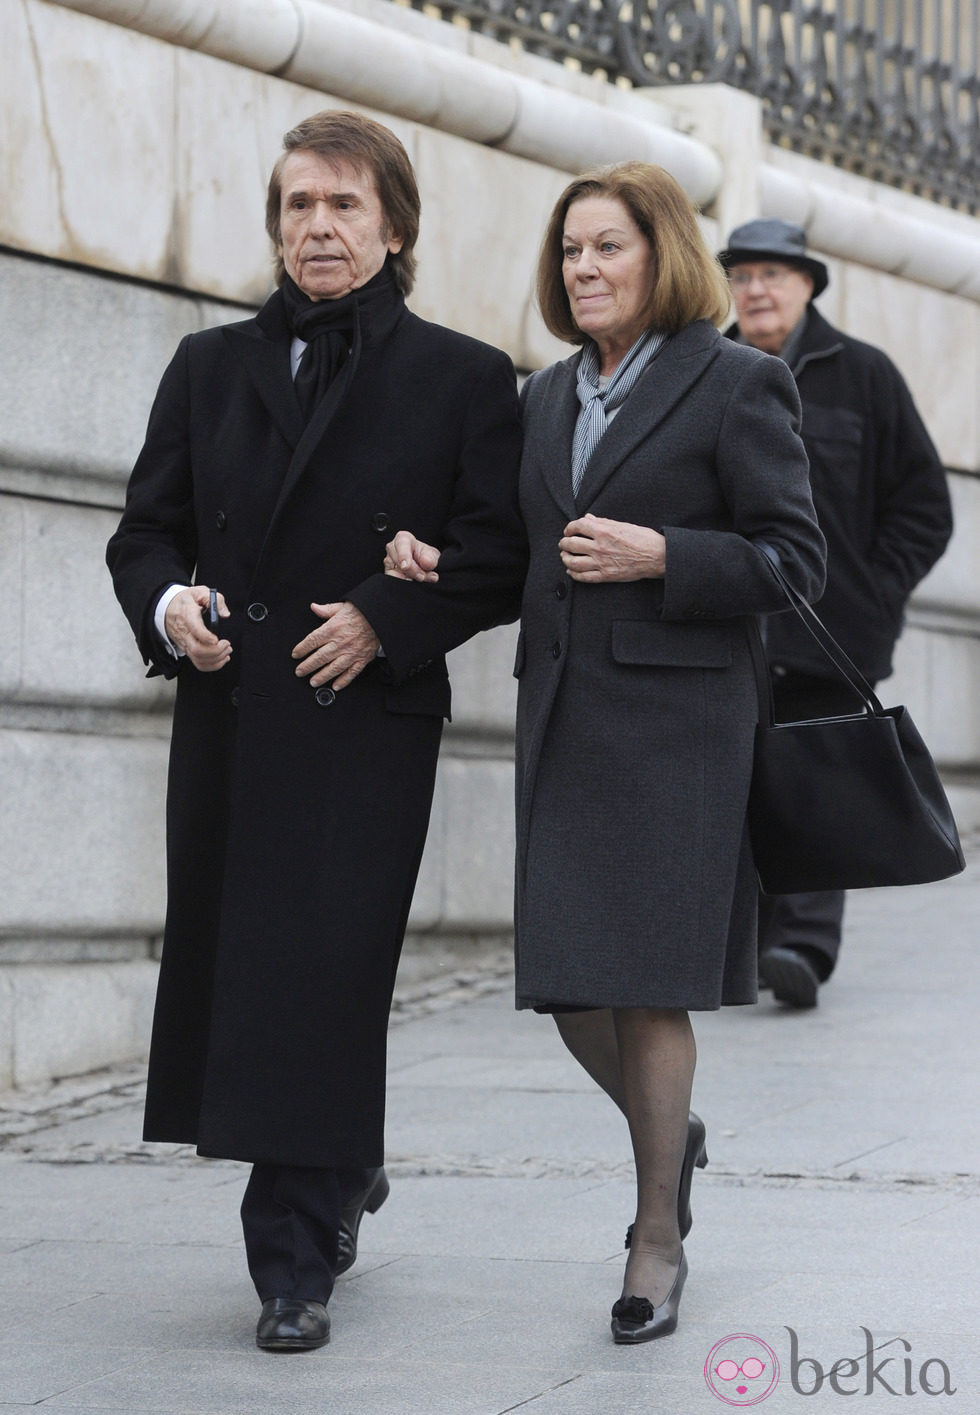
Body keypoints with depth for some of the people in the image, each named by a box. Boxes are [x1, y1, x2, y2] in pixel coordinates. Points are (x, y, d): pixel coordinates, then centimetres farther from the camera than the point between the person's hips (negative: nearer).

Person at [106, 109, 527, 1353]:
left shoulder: (463, 379, 3)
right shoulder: (210, 367, 14)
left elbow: (499, 557, -1)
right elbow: (145, 529, 14)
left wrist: (386, 620, -14)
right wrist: (168, 605, -8)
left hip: (369, 725, -4)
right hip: (227, 723, 4)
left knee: (324, 978, -10)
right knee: (227, 965, 9)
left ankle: (296, 1264, -4)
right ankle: (339, 1173, 34)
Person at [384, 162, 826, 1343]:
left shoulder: (737, 385, -3)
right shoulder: (546, 398, 16)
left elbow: (795, 562, -5)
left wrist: (660, 556, -17)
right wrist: (435, 562, 3)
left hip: (676, 723, -6)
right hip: (561, 716, 6)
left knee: (646, 983, -3)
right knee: (568, 984, 4)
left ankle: (657, 1243, 10)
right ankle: (668, 1138, 34)